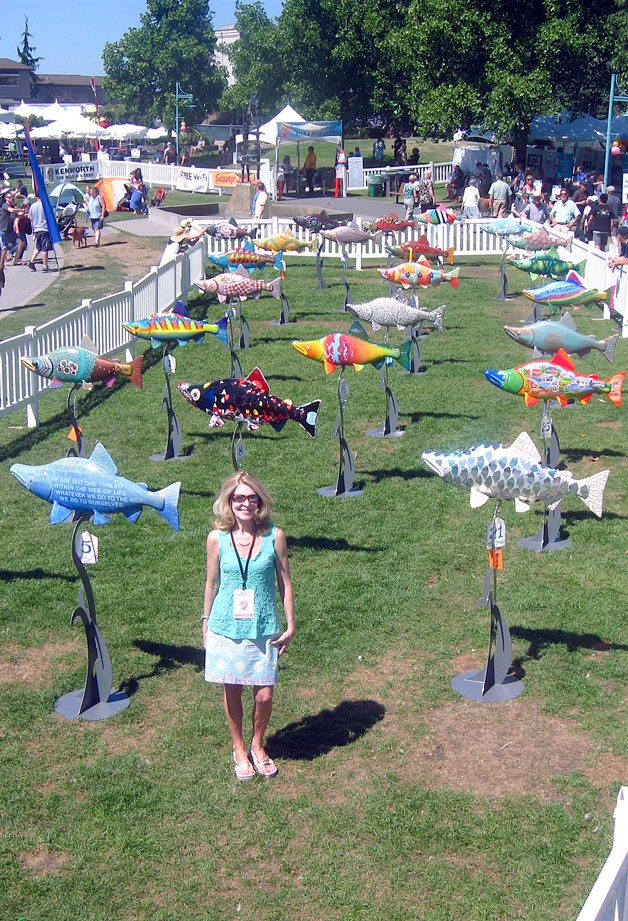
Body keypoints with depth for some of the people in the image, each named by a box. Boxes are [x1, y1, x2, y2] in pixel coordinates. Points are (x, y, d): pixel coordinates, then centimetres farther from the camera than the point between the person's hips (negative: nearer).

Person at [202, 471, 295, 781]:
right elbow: (212, 583, 6)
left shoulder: (274, 536, -7)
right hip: (227, 627, 0)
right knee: (232, 691, 10)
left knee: (264, 694, 1)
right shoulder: (217, 538, -5)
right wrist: (206, 623, 12)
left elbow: (285, 583, 1)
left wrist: (290, 625, 2)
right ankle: (239, 749, 32)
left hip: (264, 628, 0)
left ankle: (257, 745, 29)